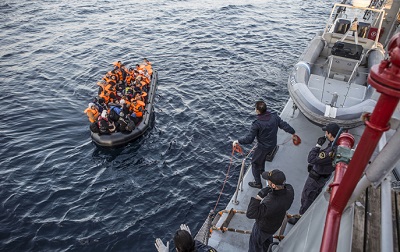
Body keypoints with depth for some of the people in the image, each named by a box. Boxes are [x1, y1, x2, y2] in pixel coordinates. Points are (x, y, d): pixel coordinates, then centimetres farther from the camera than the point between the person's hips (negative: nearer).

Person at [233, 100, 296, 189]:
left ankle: (257, 183, 27)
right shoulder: (274, 116, -14)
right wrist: (293, 132, 15)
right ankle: (262, 170, 58)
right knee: (263, 156, 35)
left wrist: (238, 141, -15)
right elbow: (284, 125, -2)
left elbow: (249, 139, -28)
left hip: (263, 147, -7)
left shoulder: (257, 124, -31)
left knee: (255, 162, 16)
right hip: (273, 145, 7)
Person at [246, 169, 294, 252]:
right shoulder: (289, 189, -29)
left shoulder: (270, 204, -49)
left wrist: (256, 199, -48)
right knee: (267, 239, 39)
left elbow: (250, 214, -45)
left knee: (254, 245, 26)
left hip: (263, 228, -7)